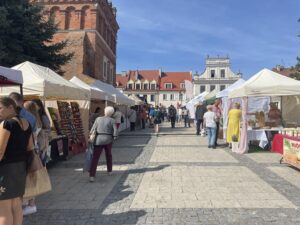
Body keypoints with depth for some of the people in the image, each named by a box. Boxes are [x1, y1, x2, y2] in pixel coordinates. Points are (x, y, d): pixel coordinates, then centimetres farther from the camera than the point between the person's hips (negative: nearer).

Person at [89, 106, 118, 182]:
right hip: (108, 140, 0)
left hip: (99, 140, 0)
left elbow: (93, 130, 2)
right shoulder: (112, 120, 0)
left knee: (95, 158, -1)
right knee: (109, 155, 25)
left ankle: (92, 176, -12)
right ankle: (109, 171, 35)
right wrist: (113, 138, 10)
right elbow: (115, 132, -8)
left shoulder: (98, 119, 5)